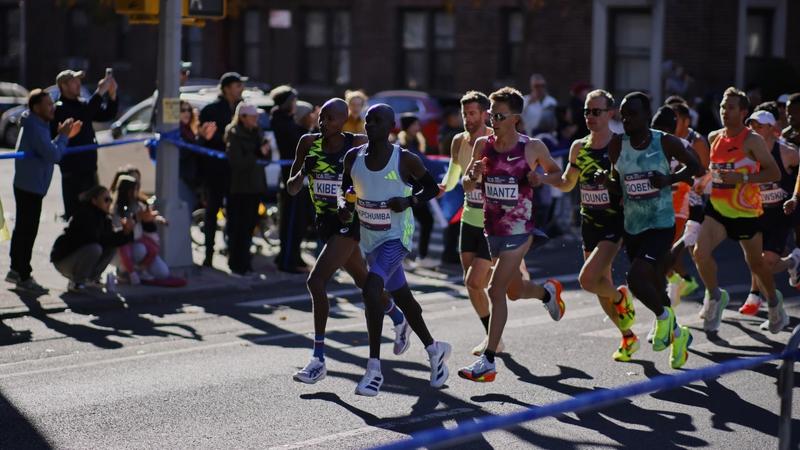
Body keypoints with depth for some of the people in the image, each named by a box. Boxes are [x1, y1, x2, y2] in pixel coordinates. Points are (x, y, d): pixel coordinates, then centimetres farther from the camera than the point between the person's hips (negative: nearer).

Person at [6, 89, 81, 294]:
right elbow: (53, 155, -24)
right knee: (27, 231, -7)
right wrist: (63, 136, -10)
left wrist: (64, 136, 7)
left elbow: (50, 152, 18)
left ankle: (16, 270, 28)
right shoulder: (34, 128, -18)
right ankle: (24, 277, -4)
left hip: (27, 186, 11)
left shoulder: (38, 125, 15)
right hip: (30, 187, -11)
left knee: (22, 229, 18)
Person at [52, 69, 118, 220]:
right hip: (73, 171, -8)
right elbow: (83, 116, -29)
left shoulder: (82, 104, 14)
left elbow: (107, 115, 13)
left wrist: (112, 94, -3)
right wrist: (100, 92, -28)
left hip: (89, 168, 8)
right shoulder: (60, 109, -12)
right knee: (75, 214, -8)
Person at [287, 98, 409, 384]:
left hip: (349, 221, -6)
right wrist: (304, 171, -19)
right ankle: (399, 320, 51)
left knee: (316, 281, -20)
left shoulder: (358, 145, -11)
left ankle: (318, 359, -16)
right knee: (363, 280, 23)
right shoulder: (309, 144, -1)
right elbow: (292, 190, 0)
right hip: (325, 221, 6)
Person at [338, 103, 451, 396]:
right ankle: (434, 350, 38)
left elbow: (432, 187, -2)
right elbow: (345, 186, 15)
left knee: (371, 290, -25)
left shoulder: (405, 160, -14)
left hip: (396, 237, -6)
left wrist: (409, 201, -20)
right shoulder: (353, 157, -2)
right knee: (401, 297, 17)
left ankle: (374, 369, -20)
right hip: (369, 238, 6)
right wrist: (343, 204, -6)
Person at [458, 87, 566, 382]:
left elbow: (557, 174, 6)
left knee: (496, 290, -13)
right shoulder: (482, 145, 1)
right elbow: (467, 186, 8)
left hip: (518, 230, -5)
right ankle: (548, 292, 54)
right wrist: (474, 176, -15)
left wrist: (541, 179, -16)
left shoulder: (533, 147, -9)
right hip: (491, 228, 5)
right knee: (514, 290, 20)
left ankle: (488, 362, -9)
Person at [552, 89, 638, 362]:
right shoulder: (579, 147, 5)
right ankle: (628, 337, 32)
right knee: (602, 287, 12)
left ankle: (621, 298, 12)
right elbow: (567, 184, 15)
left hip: (615, 223, -6)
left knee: (587, 279, -20)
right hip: (589, 223, 6)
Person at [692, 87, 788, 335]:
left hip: (746, 212, -4)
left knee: (756, 263, 11)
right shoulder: (713, 138, 5)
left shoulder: (752, 140, -12)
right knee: (700, 252, -18)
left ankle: (774, 301, 37)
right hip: (717, 208, 4)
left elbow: (774, 173, -16)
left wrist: (743, 178, -25)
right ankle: (715, 297, 5)